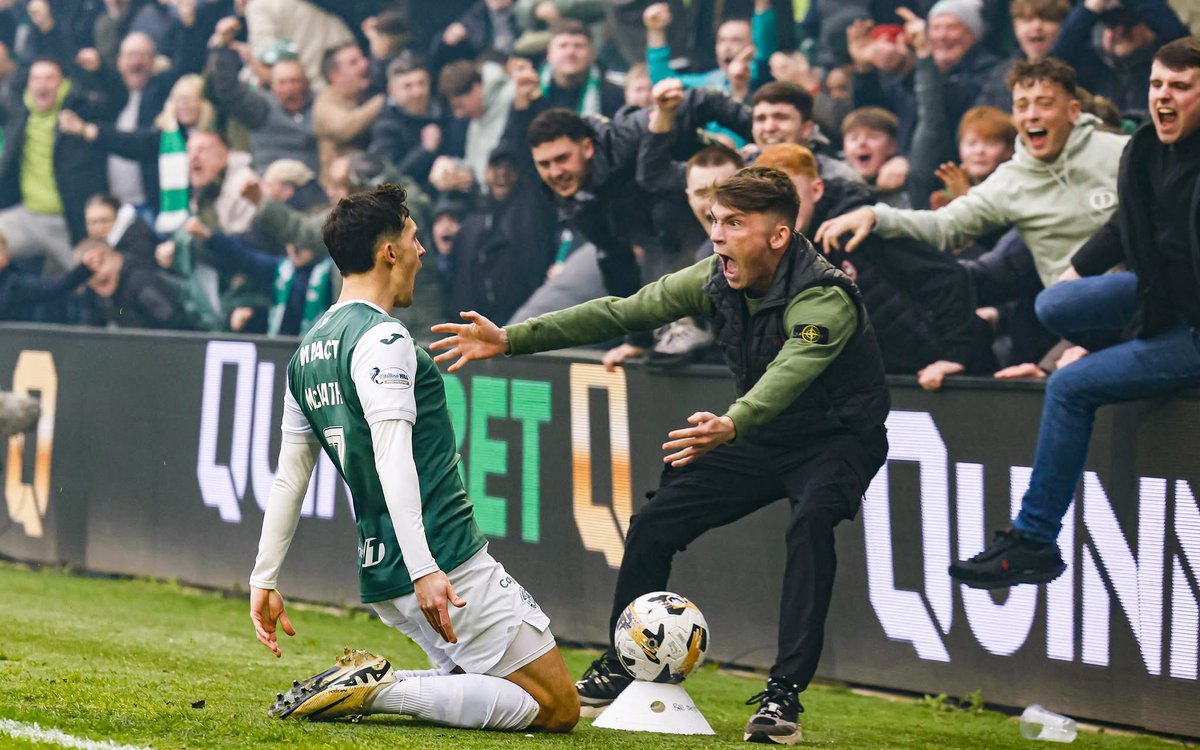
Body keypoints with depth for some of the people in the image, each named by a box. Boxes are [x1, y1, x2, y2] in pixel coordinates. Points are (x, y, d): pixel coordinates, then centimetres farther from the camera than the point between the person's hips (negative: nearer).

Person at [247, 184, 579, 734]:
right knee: (557, 708, -6)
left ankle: (369, 684, 1)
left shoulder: (308, 352, 15)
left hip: (381, 579, 9)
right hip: (450, 565, -9)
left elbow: (288, 479, 16)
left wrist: (263, 581, 18)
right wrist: (424, 571, -29)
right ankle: (380, 690, -15)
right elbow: (393, 459, -23)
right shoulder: (382, 338, -12)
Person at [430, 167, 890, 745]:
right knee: (654, 524, -1)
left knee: (811, 521, -35)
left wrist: (731, 425, -69)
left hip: (837, 437, -7)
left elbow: (788, 374, -48)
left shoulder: (824, 299, -30)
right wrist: (510, 339, -17)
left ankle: (784, 695, -30)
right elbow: (622, 312, -10)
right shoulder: (717, 280, -10)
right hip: (762, 434, 7)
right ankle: (621, 670, 18)